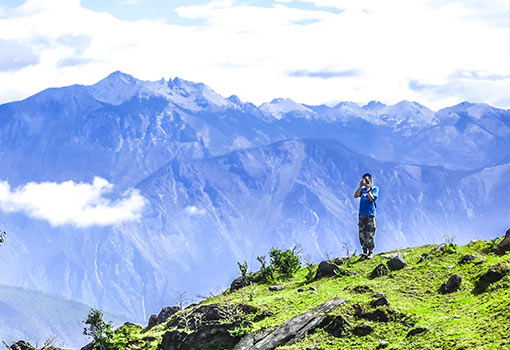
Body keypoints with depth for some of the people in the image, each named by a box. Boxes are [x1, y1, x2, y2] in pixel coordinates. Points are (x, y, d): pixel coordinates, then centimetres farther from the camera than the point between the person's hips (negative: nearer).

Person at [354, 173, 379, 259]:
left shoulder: (375, 189, 3)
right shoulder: (363, 189, 15)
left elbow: (371, 199, -11)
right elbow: (355, 196, -1)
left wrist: (368, 188, -14)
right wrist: (361, 186, -8)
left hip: (370, 214, -4)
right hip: (361, 214, 4)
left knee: (369, 234, -5)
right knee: (362, 234, 2)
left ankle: (370, 252, 4)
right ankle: (364, 252, 10)